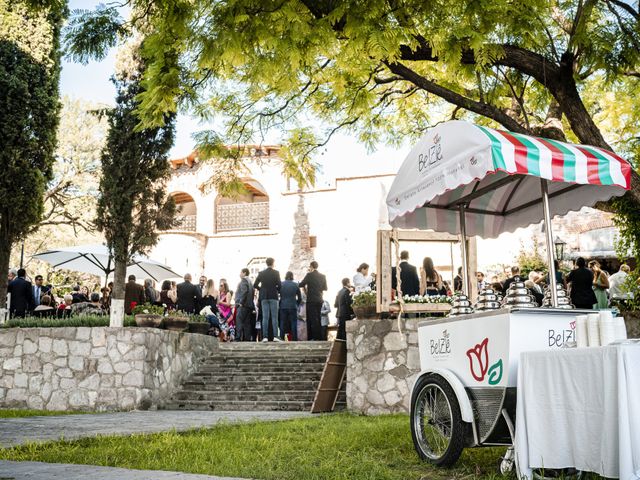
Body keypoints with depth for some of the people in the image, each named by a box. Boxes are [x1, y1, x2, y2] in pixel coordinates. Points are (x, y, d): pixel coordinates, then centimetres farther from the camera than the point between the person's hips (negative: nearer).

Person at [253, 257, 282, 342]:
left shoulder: (261, 273, 5)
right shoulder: (276, 273, -3)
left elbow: (255, 285, 4)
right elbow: (279, 285, -9)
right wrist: (278, 291, 10)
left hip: (264, 297, 2)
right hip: (274, 297, -2)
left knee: (265, 317, 2)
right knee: (274, 317, -1)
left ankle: (265, 337, -2)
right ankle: (275, 336, -7)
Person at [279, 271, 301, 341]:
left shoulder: (281, 284, 2)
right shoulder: (295, 285, 4)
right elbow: (299, 298, 10)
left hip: (283, 307, 0)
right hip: (293, 307, 0)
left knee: (282, 324, 4)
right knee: (293, 324, 2)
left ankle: (281, 339, 0)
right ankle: (294, 339, -1)